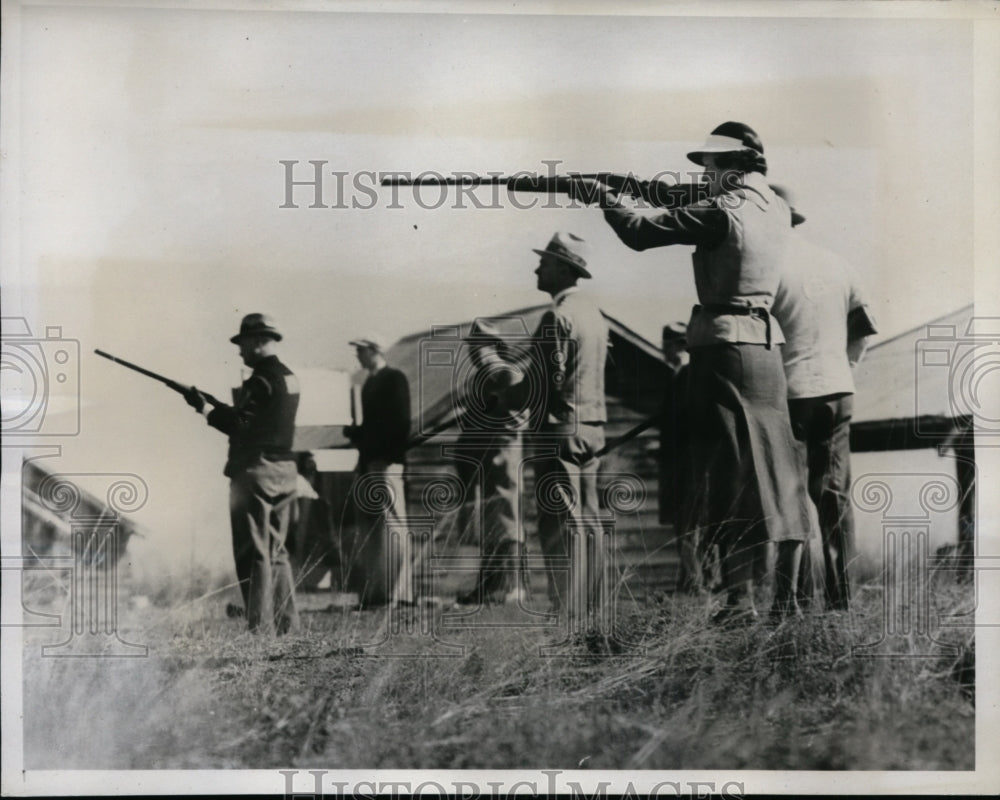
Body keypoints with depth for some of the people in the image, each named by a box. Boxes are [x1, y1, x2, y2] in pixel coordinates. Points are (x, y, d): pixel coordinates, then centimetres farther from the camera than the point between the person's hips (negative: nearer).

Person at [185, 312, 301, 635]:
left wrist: (204, 408, -9)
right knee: (276, 551, 15)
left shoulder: (260, 381, -14)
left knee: (254, 553, -4)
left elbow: (239, 426, -18)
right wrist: (220, 408, 17)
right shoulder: (288, 377, 14)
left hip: (256, 471, -9)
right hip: (284, 471, 9)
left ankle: (261, 628, -4)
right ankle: (286, 625, 18)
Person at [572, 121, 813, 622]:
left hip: (723, 347, -7)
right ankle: (787, 598, 14)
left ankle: (740, 600, -2)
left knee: (731, 474, -4)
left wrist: (604, 197, 4)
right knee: (777, 469, 9)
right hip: (767, 349, 7)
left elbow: (639, 234, -12)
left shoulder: (723, 212, -13)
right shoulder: (775, 209, 9)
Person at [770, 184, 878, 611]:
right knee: (835, 496, 9)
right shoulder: (837, 264, 12)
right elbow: (862, 331, 16)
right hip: (838, 391, 6)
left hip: (790, 392, -6)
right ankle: (840, 597, 11)